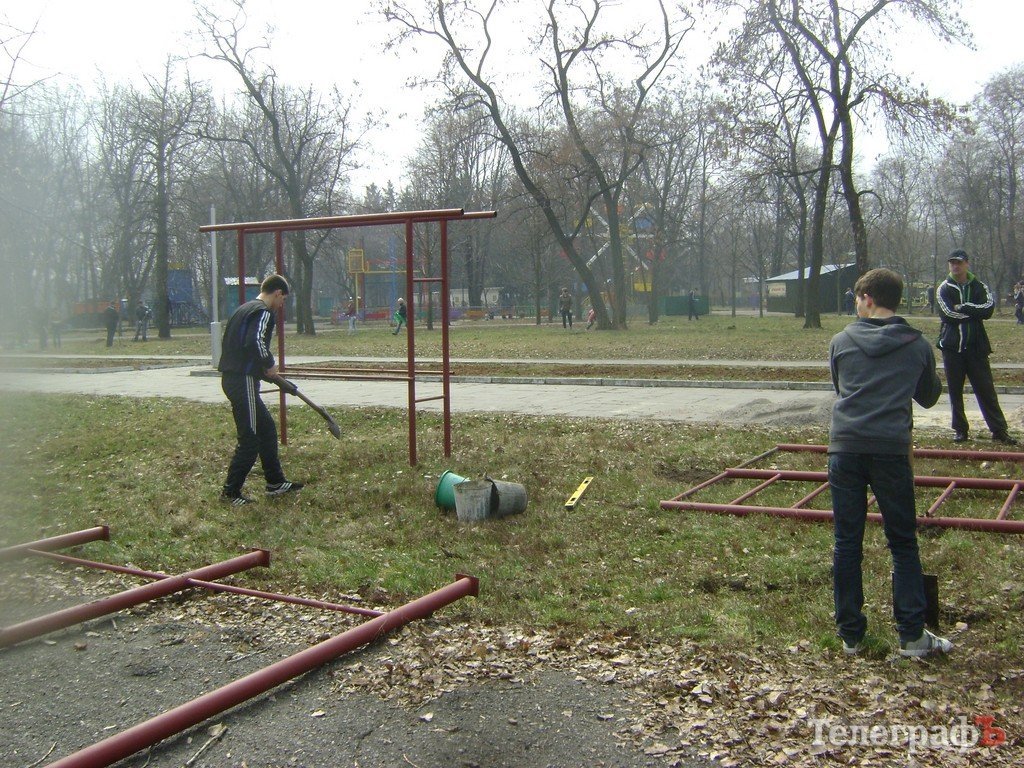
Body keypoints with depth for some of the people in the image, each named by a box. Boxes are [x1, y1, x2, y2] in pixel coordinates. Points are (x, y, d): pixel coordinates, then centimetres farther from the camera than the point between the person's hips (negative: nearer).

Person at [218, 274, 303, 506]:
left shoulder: (244, 309, 19)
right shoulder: (264, 312, -11)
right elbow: (255, 341, -28)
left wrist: (265, 370, 18)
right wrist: (270, 364, -11)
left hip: (232, 377, 10)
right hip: (244, 381, -10)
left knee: (267, 428, 19)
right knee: (250, 438, -3)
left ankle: (275, 482, 28)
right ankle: (231, 491, 4)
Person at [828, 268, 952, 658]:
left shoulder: (841, 342, 6)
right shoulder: (917, 345, 7)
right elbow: (929, 397, 22)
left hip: (845, 449, 0)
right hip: (891, 450, 0)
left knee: (846, 544, 7)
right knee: (903, 544, 10)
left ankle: (851, 634, 12)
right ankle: (912, 635, 10)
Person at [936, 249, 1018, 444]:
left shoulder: (980, 287, 8)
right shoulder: (944, 289, 4)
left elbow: (988, 309, -10)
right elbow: (948, 314, -12)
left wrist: (963, 307, -13)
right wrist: (975, 312, -7)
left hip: (976, 347, 0)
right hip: (952, 347, 0)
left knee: (986, 389, 0)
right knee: (955, 391, 5)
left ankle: (999, 430, 4)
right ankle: (960, 430, 15)